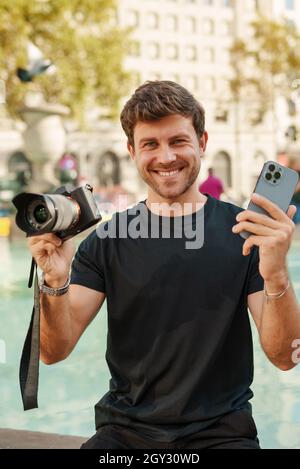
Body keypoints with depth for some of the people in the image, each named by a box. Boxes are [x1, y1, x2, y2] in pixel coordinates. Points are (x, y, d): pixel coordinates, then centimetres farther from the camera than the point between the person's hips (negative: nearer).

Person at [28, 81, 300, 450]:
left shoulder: (244, 230, -2)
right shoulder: (107, 241, 2)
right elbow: (54, 352, -2)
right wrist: (55, 284, -22)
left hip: (220, 430, 0)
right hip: (125, 431, 1)